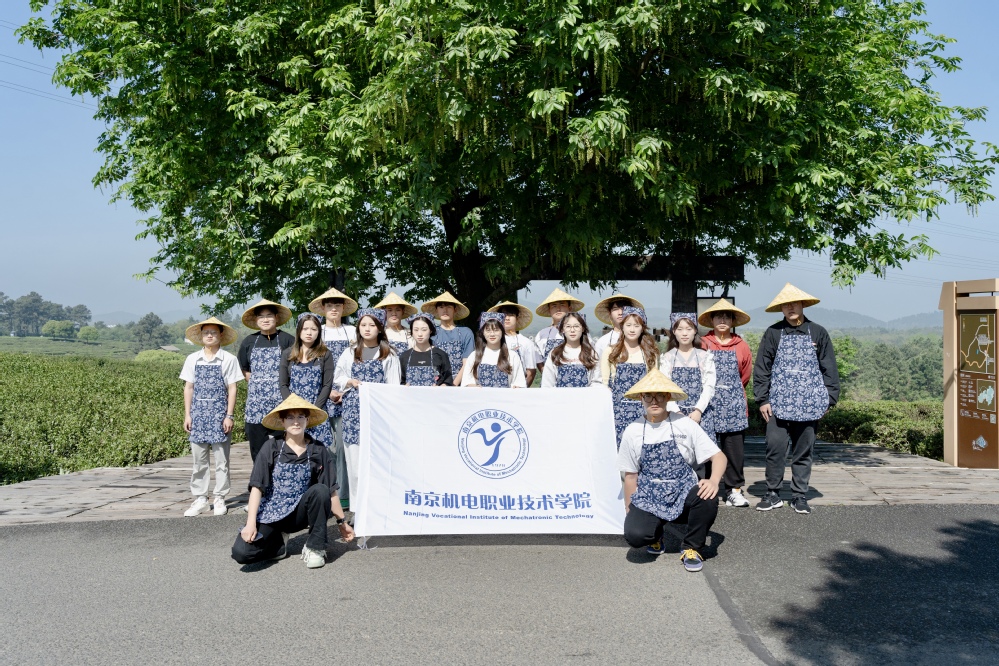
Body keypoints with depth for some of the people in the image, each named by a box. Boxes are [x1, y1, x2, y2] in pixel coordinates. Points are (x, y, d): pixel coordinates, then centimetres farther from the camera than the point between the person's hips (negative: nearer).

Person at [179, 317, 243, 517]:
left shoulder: (228, 359, -1)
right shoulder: (193, 359, 7)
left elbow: (232, 389, -2)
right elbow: (188, 388, 9)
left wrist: (229, 416, -7)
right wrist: (187, 415, 5)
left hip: (219, 412, -2)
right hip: (198, 413, 3)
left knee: (221, 459, 3)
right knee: (199, 459, 5)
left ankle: (219, 499, 12)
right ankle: (200, 499, 14)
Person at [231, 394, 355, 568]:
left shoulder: (318, 450, -3)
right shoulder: (271, 447, -7)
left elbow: (331, 490, 1)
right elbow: (257, 487, -10)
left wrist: (341, 522, 5)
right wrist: (251, 523, -18)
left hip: (300, 513, 1)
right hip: (271, 514, -1)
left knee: (320, 490, -29)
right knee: (241, 552, -24)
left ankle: (315, 548, -10)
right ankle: (278, 542, 10)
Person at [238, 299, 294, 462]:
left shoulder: (287, 339, 1)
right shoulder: (249, 342, 11)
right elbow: (244, 369, 19)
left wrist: (278, 384, -2)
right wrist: (258, 384, 9)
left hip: (281, 401, -3)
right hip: (256, 403, 3)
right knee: (258, 450, 5)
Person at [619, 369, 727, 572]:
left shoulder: (685, 425, -3)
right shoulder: (633, 431, 0)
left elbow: (718, 456, -3)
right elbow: (630, 475, 7)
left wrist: (713, 481, -23)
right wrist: (629, 513, 7)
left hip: (683, 494, 0)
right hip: (648, 498, 0)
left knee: (707, 497, -33)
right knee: (634, 534, -29)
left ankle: (691, 548, -3)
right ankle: (655, 532, 13)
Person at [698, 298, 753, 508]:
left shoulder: (741, 346, 8)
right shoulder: (703, 344, 3)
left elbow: (745, 376, 17)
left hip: (734, 404, 1)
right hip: (709, 402, -1)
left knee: (735, 447, -1)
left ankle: (734, 489, 8)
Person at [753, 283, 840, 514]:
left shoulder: (817, 333, 5)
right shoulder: (773, 333, 2)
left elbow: (829, 368, 8)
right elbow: (761, 368, 3)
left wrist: (828, 399, 2)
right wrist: (762, 399, -2)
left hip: (808, 405, 1)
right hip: (778, 404, -1)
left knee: (803, 452, 8)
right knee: (775, 449, -3)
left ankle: (799, 496, 18)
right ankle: (773, 495, 10)